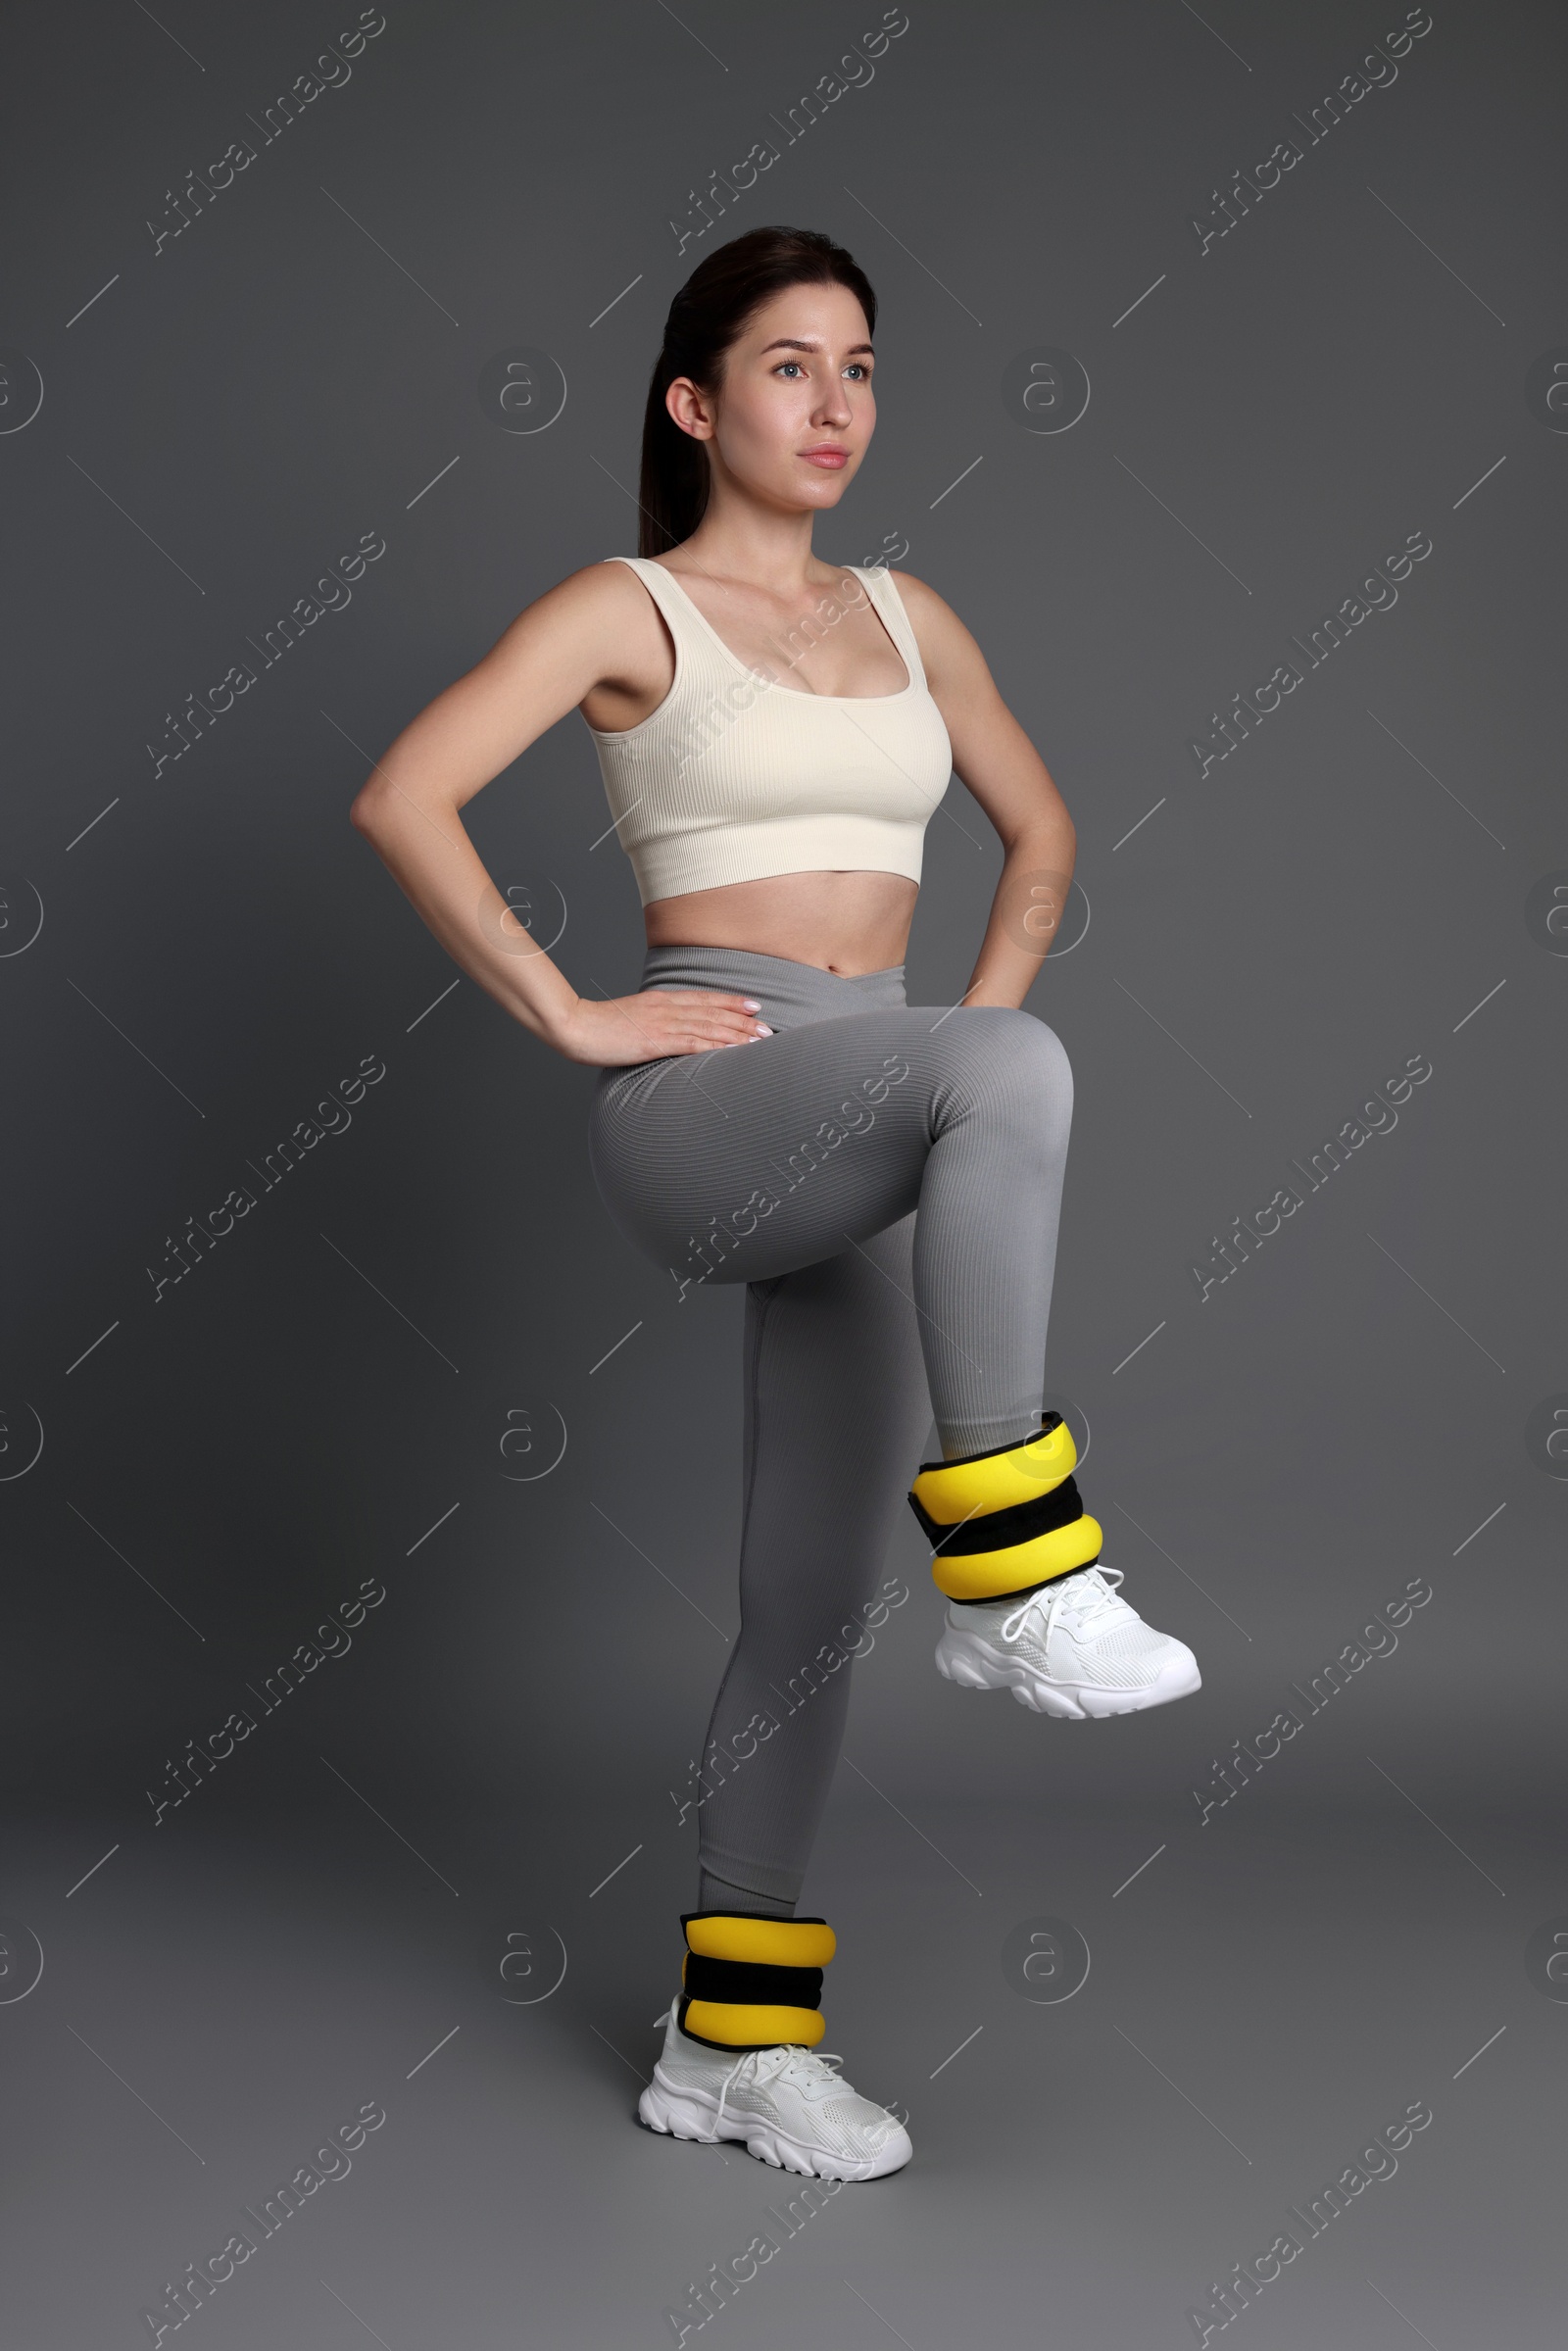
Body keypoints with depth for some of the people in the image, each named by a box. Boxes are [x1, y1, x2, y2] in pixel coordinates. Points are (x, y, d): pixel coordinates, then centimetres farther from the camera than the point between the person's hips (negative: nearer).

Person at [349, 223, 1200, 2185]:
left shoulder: (906, 618, 17)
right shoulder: (626, 609, 1)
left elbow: (1038, 830, 28)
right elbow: (400, 800, -11)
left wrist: (974, 1030, 13)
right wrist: (570, 1020, -13)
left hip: (863, 1142, 6)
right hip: (692, 1105, -6)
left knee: (815, 1595, 5)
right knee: (1019, 1069, -36)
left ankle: (734, 2042, 18)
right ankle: (1016, 1578, -30)